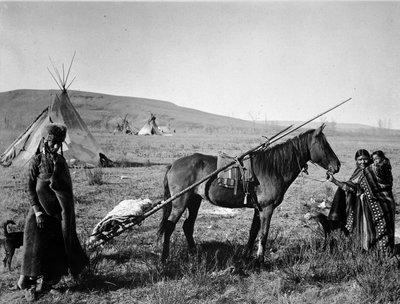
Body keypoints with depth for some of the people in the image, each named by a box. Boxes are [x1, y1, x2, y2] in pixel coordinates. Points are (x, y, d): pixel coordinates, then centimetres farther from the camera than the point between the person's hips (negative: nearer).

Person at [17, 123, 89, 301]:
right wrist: (37, 210, -14)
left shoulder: (61, 160, 5)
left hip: (59, 211, 4)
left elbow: (67, 186, 7)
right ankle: (27, 283, 6)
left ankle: (50, 279, 22)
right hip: (41, 210, -4)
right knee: (36, 246, -4)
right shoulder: (36, 161, -7)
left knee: (58, 244, 7)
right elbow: (30, 187, -7)